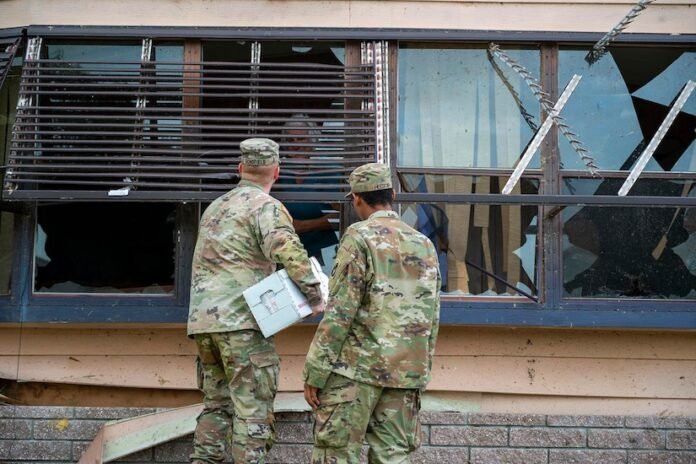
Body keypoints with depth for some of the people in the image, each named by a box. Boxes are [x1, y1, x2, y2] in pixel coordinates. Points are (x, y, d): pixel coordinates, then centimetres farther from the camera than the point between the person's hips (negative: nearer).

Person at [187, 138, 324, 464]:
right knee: (253, 411, -5)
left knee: (216, 403, 15)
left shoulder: (215, 207, 21)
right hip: (242, 319, -7)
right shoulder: (266, 207, -5)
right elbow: (290, 254, -20)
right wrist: (315, 297, -13)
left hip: (202, 320, 7)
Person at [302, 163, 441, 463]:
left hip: (357, 367, -6)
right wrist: (422, 370, 21)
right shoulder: (424, 244, 12)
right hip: (405, 371, 6)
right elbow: (431, 318, 13)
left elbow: (340, 311, -12)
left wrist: (315, 371, -9)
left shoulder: (360, 237, -7)